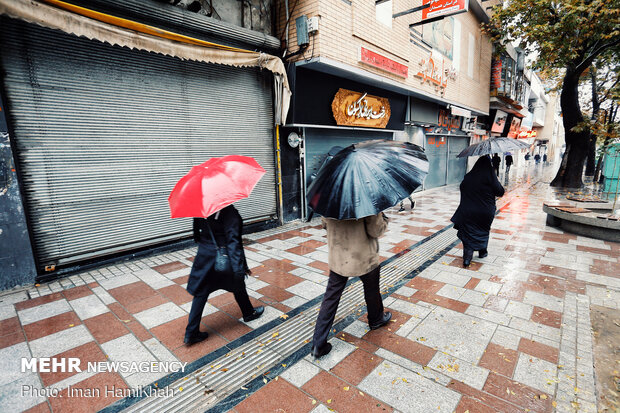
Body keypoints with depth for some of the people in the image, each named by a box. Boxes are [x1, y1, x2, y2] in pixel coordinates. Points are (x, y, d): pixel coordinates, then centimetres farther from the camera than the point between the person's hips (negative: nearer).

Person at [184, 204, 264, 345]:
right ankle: (249, 313, 41)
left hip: (205, 258, 5)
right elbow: (233, 240, -25)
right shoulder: (229, 212, -22)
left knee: (201, 292, 12)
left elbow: (197, 234, 8)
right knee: (238, 286, 18)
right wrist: (239, 268, -24)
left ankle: (191, 333, 15)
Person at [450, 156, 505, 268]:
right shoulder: (490, 177, -10)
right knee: (483, 230, 22)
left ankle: (467, 257, -9)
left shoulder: (468, 176, -3)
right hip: (485, 212, 0)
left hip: (468, 211, 0)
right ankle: (482, 252, 37)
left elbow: (462, 188, 11)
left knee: (468, 233, 3)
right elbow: (500, 192, -4)